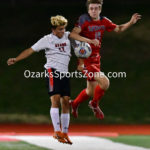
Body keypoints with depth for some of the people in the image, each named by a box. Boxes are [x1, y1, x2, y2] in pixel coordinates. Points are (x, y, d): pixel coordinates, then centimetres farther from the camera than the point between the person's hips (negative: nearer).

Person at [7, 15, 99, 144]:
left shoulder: (67, 36, 15)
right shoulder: (47, 39, 4)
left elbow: (74, 35, -6)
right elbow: (30, 50, 4)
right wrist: (15, 59, -4)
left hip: (64, 73, 5)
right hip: (53, 71, -5)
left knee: (66, 102, 2)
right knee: (55, 99, -17)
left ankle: (65, 133, 7)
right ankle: (57, 131, -22)